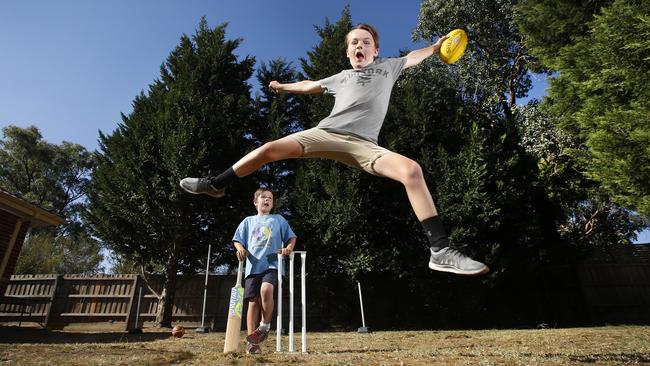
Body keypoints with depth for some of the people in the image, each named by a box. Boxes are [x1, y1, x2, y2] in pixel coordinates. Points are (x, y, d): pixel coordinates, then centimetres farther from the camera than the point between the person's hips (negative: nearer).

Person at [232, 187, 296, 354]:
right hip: (253, 266, 2)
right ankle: (251, 342, 7)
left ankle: (265, 325, -5)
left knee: (266, 290, -28)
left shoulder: (279, 219, 16)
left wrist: (289, 247, -6)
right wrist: (241, 249, -5)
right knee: (253, 302, 0)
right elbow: (237, 240, 17)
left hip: (273, 264, -2)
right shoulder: (248, 221, 18)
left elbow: (292, 237, 15)